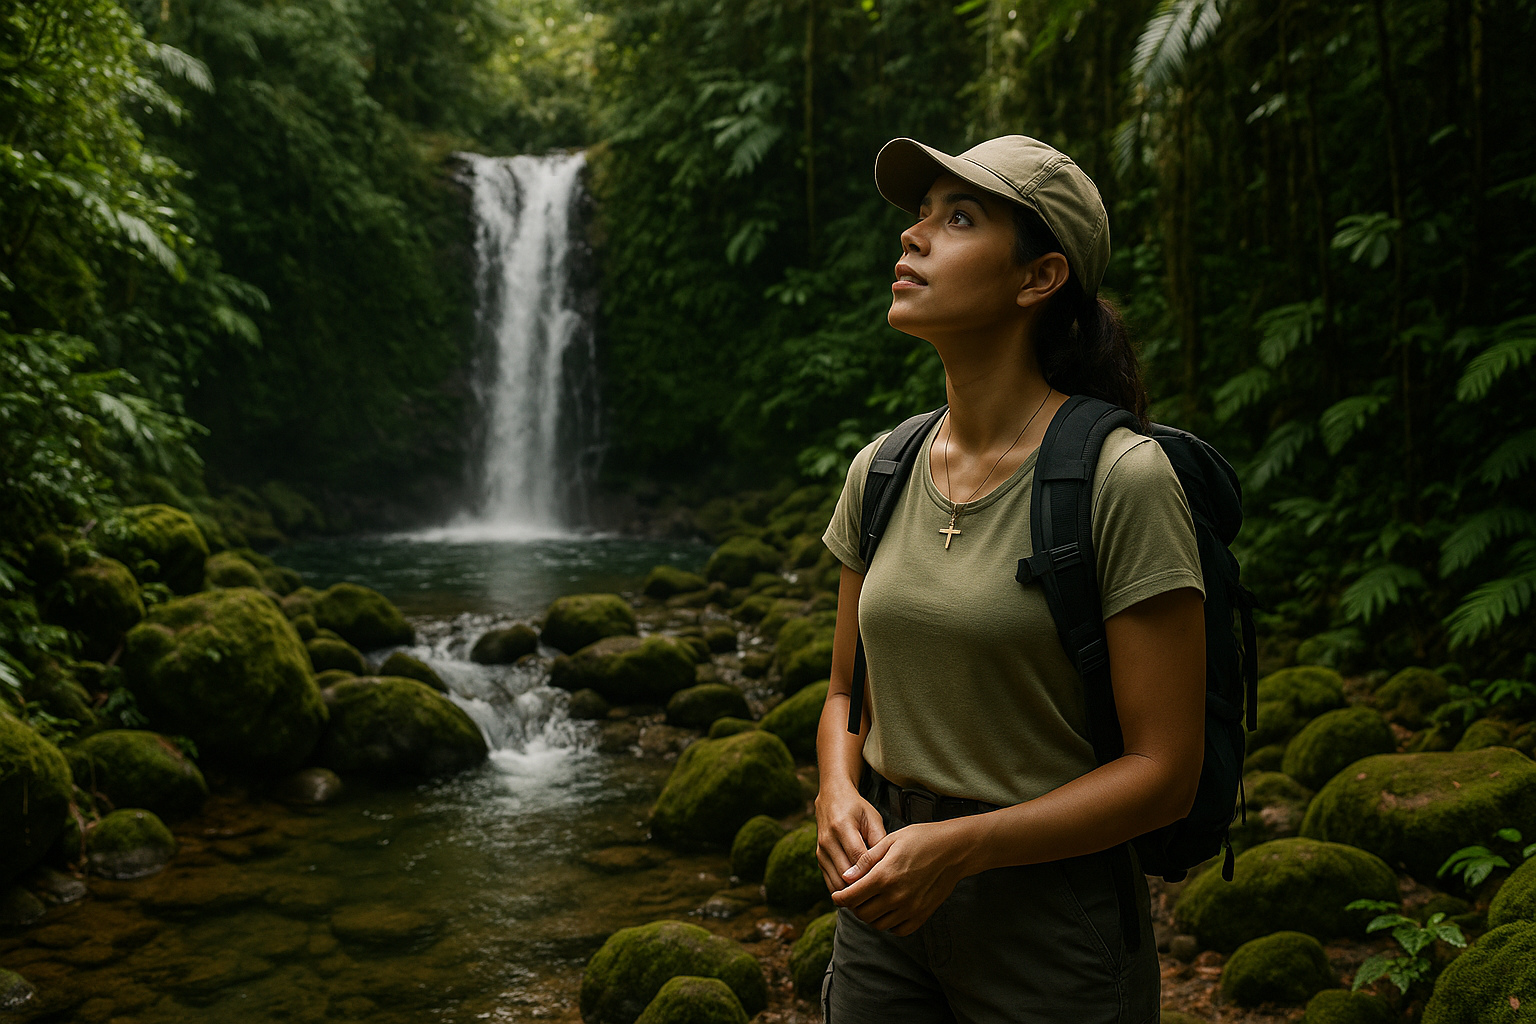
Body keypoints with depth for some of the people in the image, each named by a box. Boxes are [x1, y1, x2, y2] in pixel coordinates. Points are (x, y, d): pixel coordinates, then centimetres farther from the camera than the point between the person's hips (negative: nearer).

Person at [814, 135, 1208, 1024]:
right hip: (887, 899, 5)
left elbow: (1165, 771, -16)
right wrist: (841, 794, -9)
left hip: (1050, 910, -5)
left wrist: (956, 845, -23)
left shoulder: (1123, 478, -17)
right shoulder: (881, 470, 1)